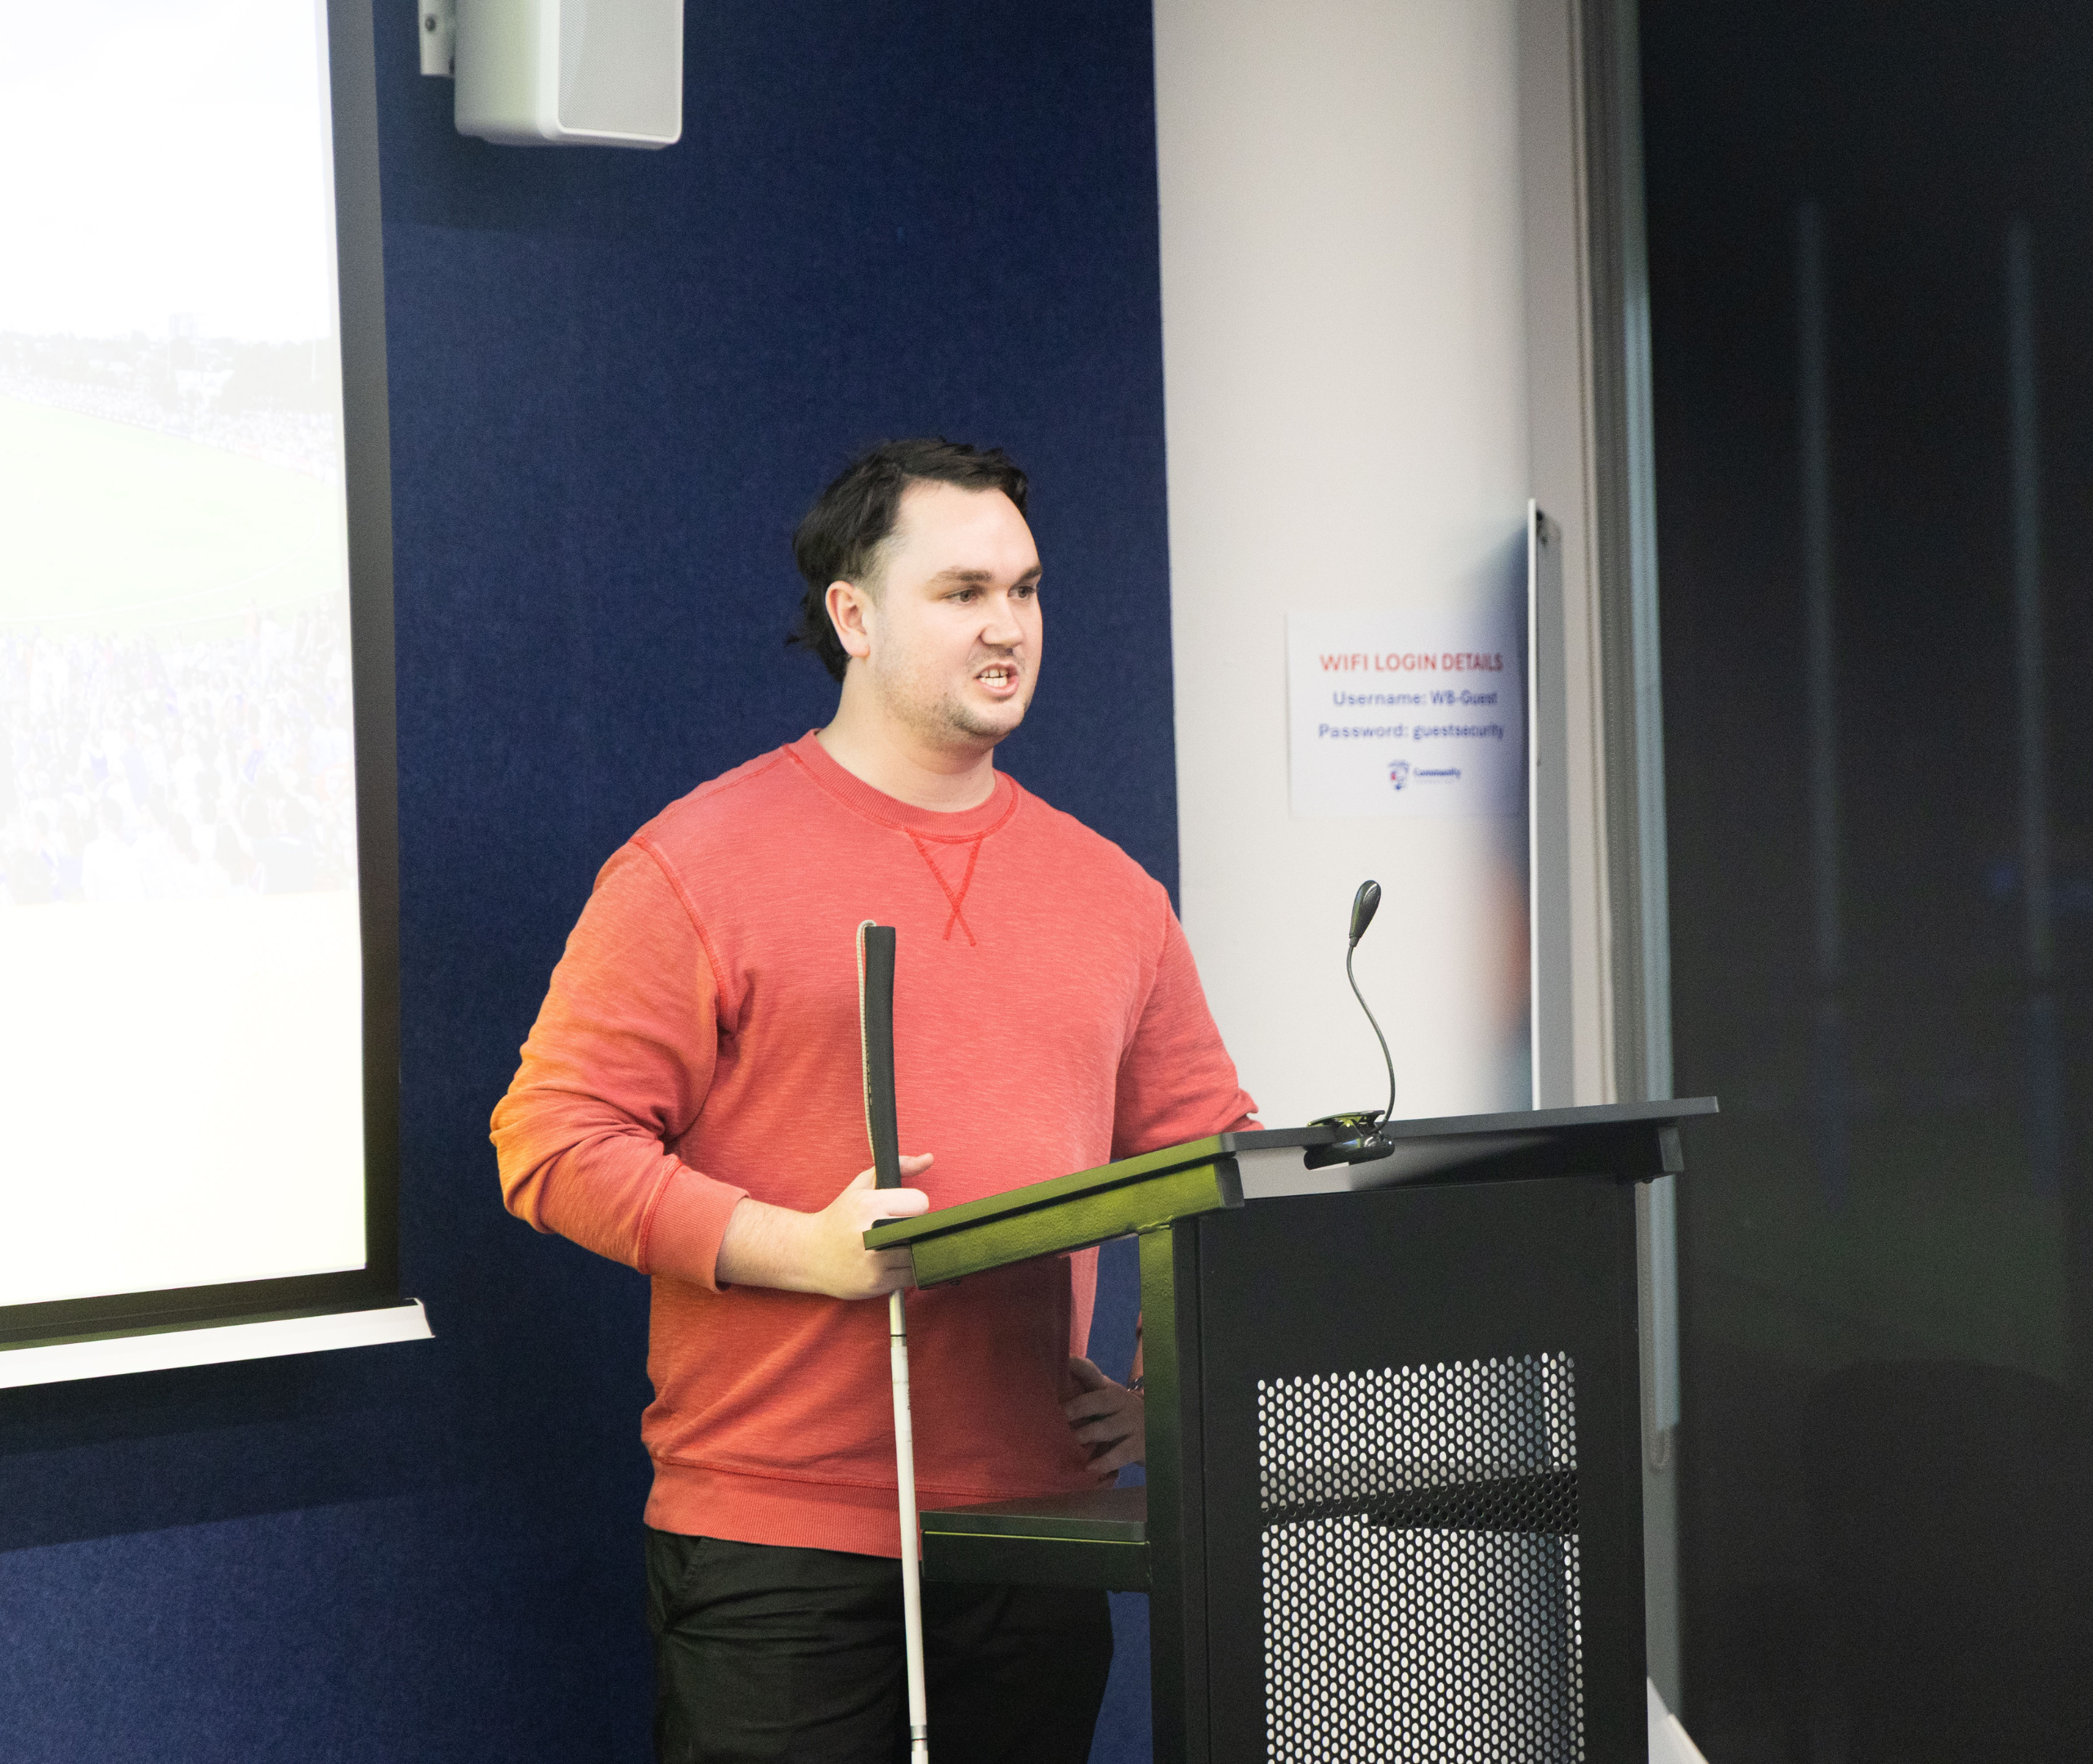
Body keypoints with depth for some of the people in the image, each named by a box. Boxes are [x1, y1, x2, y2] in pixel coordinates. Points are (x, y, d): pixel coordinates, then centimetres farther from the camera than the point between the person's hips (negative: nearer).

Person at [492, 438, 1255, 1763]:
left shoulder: (1111, 892, 13)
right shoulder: (698, 865, -3)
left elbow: (1212, 1157, 20)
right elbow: (551, 1141, -8)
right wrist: (802, 1250, -18)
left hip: (1039, 1537, 5)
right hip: (778, 1543, -5)